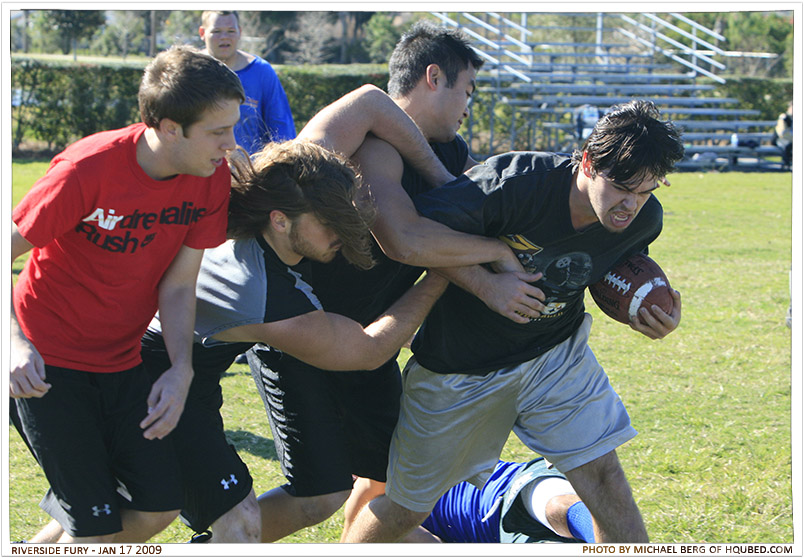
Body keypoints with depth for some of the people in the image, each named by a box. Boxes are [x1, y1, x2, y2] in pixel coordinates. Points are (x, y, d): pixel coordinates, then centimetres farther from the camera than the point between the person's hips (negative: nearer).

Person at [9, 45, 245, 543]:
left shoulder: (213, 177, -8)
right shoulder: (88, 170, -24)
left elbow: (178, 286, -4)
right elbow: (6, 253, -19)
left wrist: (182, 370, -19)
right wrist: (16, 344, -34)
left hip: (120, 361, 6)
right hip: (47, 362, -6)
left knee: (160, 508, 1)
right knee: (97, 527, -8)